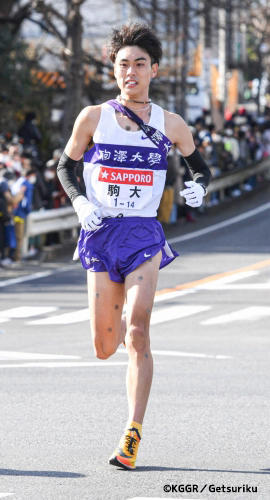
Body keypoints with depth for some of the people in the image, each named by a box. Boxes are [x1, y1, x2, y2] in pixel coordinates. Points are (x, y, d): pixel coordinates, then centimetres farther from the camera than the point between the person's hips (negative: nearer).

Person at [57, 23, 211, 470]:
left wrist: (199, 186, -6)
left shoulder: (170, 125, 3)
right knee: (104, 348, 3)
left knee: (137, 333, -18)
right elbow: (66, 165, 13)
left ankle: (133, 433, -16)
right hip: (100, 233, 1)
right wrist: (79, 201, -5)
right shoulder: (93, 118, 2)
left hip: (144, 235, -1)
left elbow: (199, 165, 17)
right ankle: (122, 324, 43)